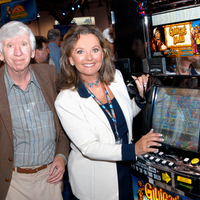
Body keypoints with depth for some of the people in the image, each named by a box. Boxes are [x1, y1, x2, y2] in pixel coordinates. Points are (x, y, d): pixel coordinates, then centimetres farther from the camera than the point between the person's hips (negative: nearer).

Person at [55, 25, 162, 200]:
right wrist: (133, 150, -33)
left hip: (126, 168, 5)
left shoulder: (116, 77, -4)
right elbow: (88, 147, -24)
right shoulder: (66, 101, -22)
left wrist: (141, 95, -7)